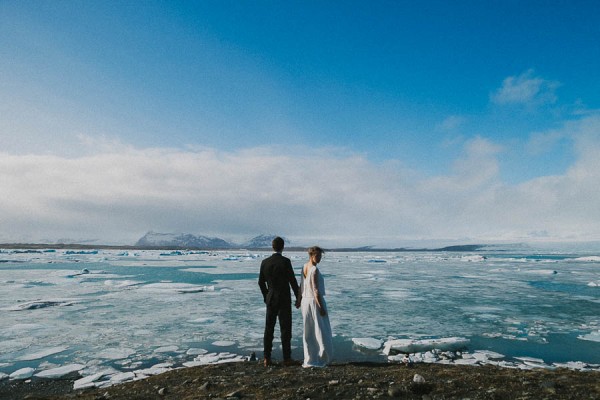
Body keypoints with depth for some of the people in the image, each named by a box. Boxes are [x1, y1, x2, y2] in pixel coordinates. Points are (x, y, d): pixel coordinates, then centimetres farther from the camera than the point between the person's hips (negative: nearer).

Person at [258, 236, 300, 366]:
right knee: (285, 329, 5)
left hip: (271, 299, 4)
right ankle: (287, 358, 11)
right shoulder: (285, 261, -13)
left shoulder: (265, 262, -1)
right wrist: (298, 297, -1)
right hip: (284, 300, -4)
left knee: (269, 329, 11)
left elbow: (261, 282, 6)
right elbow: (293, 281, -11)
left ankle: (267, 358, 16)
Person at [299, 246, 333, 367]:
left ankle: (309, 359, 20)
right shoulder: (315, 270, -18)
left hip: (306, 301, 8)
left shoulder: (305, 267, 6)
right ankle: (321, 358, 11)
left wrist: (299, 299, 24)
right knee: (320, 331, 4)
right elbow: (316, 290, -21)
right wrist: (321, 307, -18)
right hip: (315, 301, -8)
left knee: (309, 332, 13)